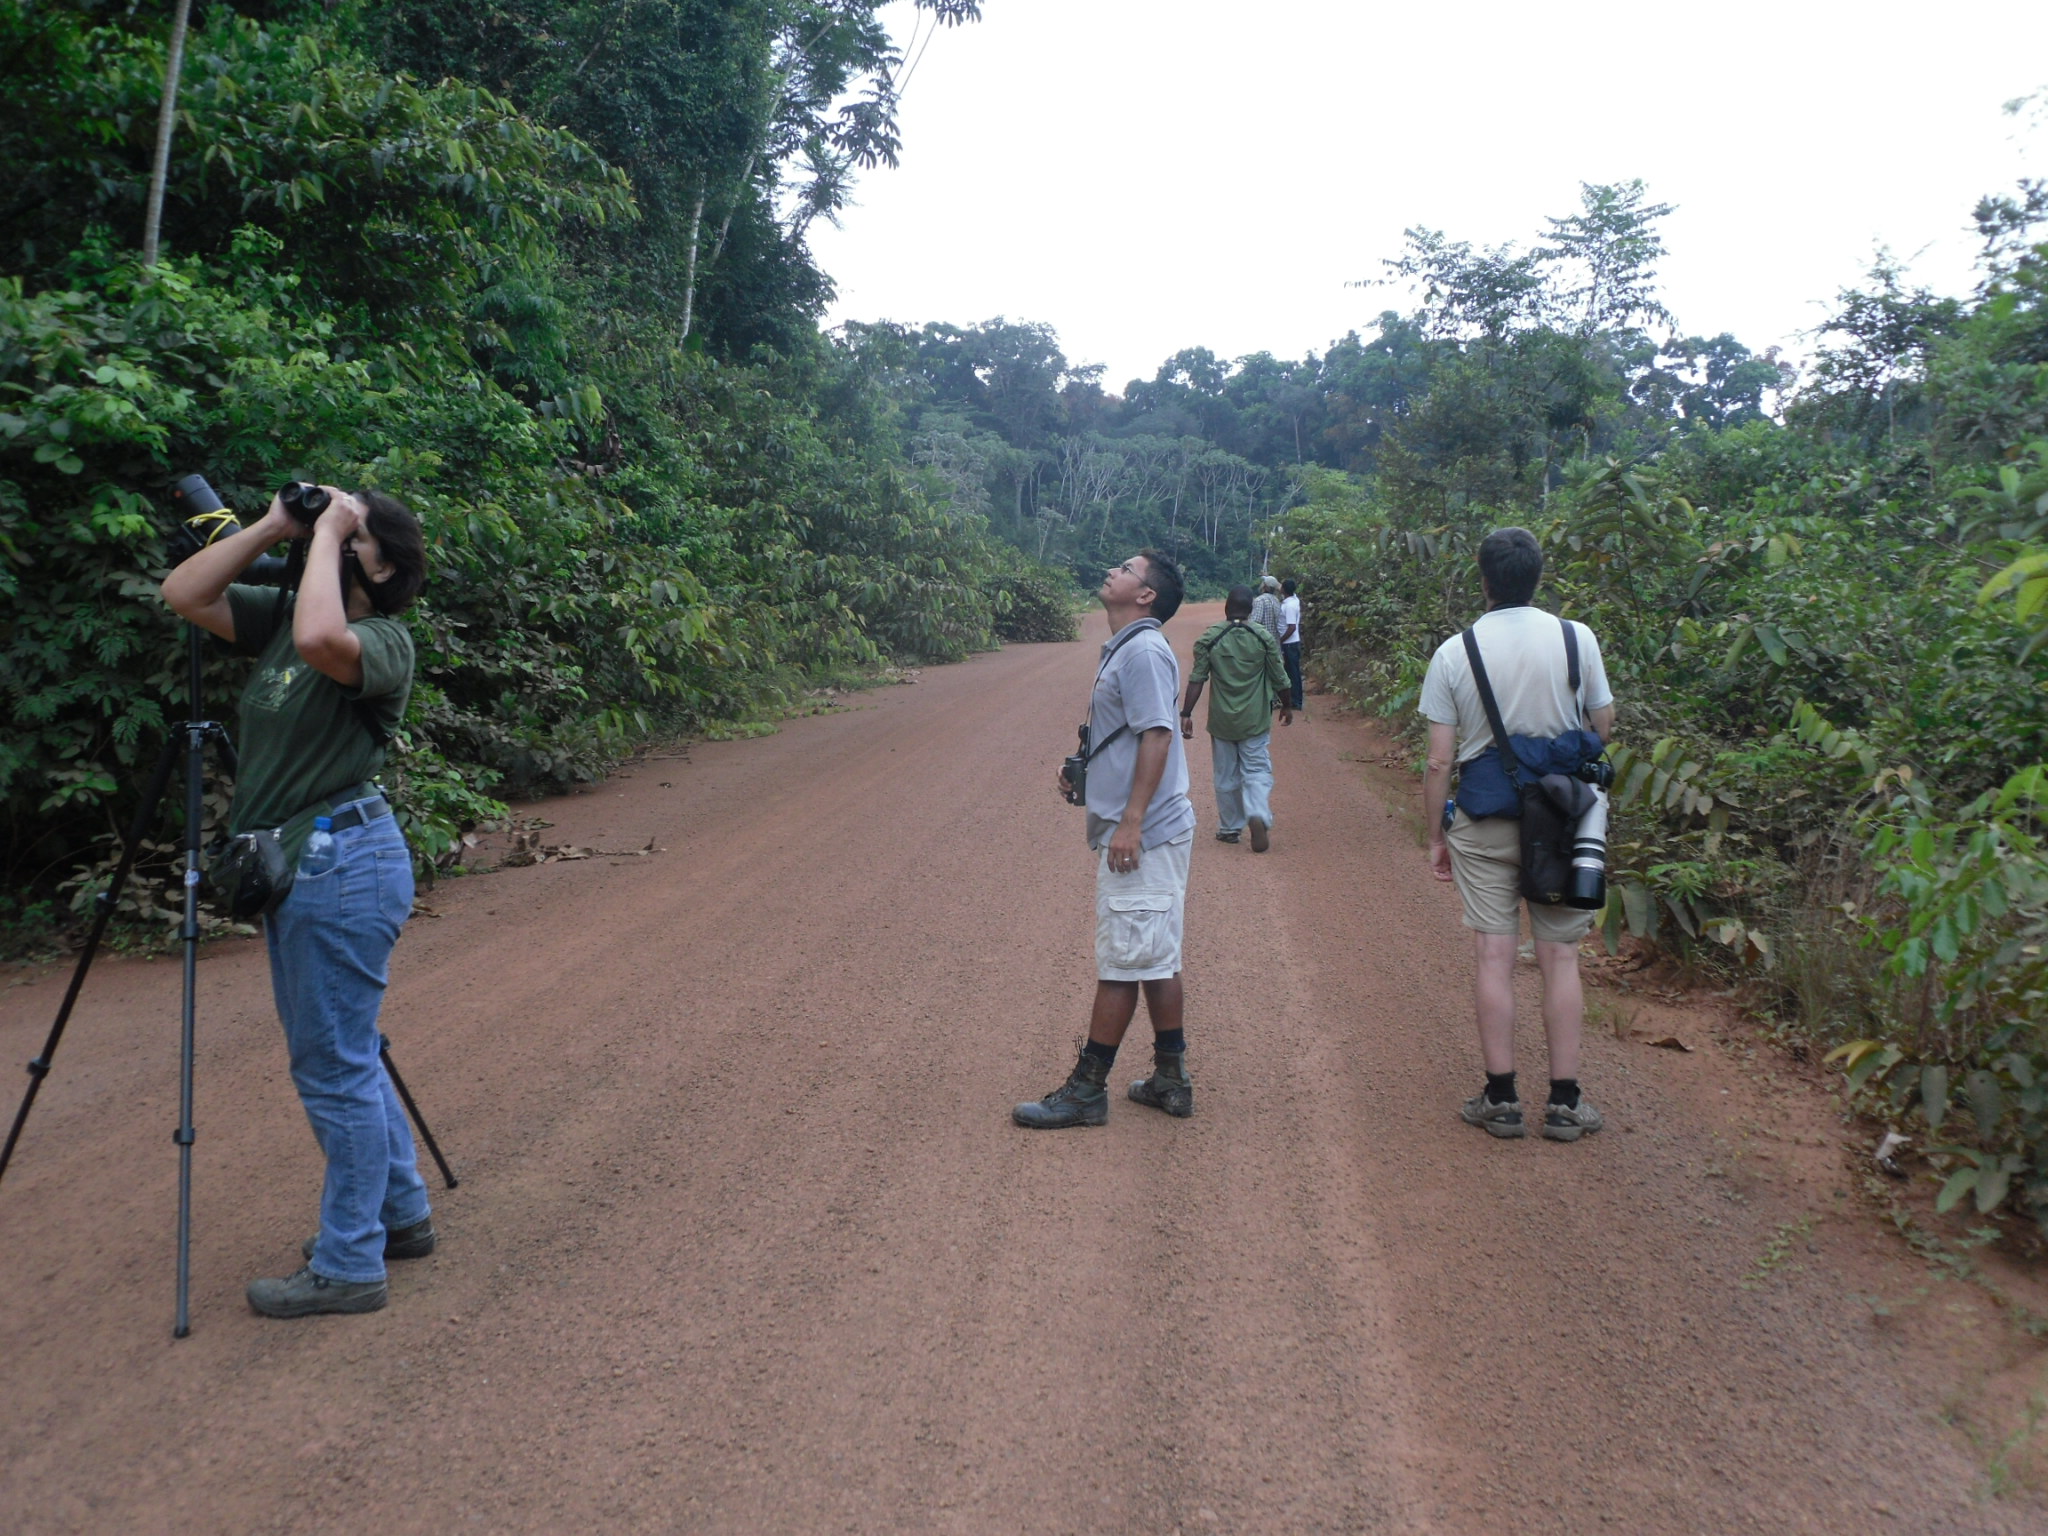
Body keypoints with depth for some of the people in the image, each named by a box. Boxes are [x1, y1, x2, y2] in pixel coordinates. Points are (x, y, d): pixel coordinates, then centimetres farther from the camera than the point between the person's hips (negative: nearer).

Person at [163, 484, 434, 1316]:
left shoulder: (383, 640, -14)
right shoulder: (277, 615, 11)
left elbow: (321, 639, -36)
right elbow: (183, 593, 8)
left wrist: (326, 538, -22)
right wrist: (270, 527, 1)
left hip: (344, 865, -9)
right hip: (298, 864, 9)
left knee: (335, 1067, -1)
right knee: (341, 1056, 19)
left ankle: (349, 1267, 12)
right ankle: (402, 1215, 34)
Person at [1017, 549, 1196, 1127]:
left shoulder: (1144, 652, -15)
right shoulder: (1121, 650, 16)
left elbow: (1156, 737, -22)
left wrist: (1130, 824, -24)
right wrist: (1081, 770, 12)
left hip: (1142, 835, -10)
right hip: (1145, 835, 10)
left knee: (1123, 964, -2)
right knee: (1157, 960, 14)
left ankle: (1086, 1090, 5)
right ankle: (1171, 1081, 22)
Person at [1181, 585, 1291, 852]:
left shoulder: (1209, 637, -7)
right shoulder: (1264, 637, -5)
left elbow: (1196, 679, -9)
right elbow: (1279, 678, 1)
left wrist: (1186, 714, -5)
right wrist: (1286, 706, 17)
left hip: (1221, 720, 0)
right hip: (1255, 719, 0)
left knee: (1226, 776, 12)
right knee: (1257, 772, 5)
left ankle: (1230, 828, 21)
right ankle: (1258, 816, -20)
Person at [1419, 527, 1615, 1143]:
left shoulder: (1454, 653, -6)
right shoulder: (1577, 638, -5)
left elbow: (1439, 761, -5)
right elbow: (1602, 728, 5)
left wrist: (1436, 835, 6)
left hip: (1483, 820, -1)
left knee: (1492, 955, 4)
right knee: (1560, 956, 7)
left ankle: (1501, 1098, 11)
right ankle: (1564, 1101, 12)